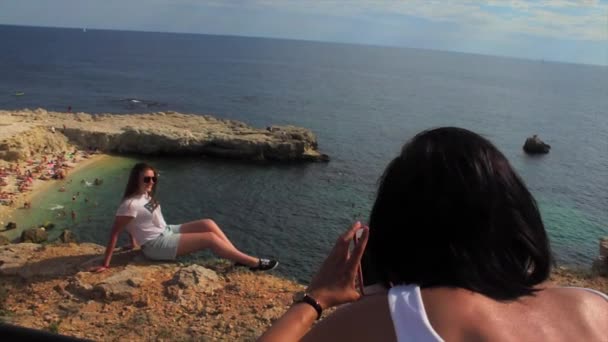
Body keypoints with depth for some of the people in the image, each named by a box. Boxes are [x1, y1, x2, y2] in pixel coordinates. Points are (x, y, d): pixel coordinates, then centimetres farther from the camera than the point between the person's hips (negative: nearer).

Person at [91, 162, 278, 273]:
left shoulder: (144, 195, 5)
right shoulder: (131, 204, -21)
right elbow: (114, 233, -20)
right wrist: (105, 264, -20)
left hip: (167, 232, 9)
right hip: (156, 245, -9)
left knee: (208, 224, -7)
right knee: (210, 238, -17)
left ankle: (241, 258, -5)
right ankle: (254, 262, -11)